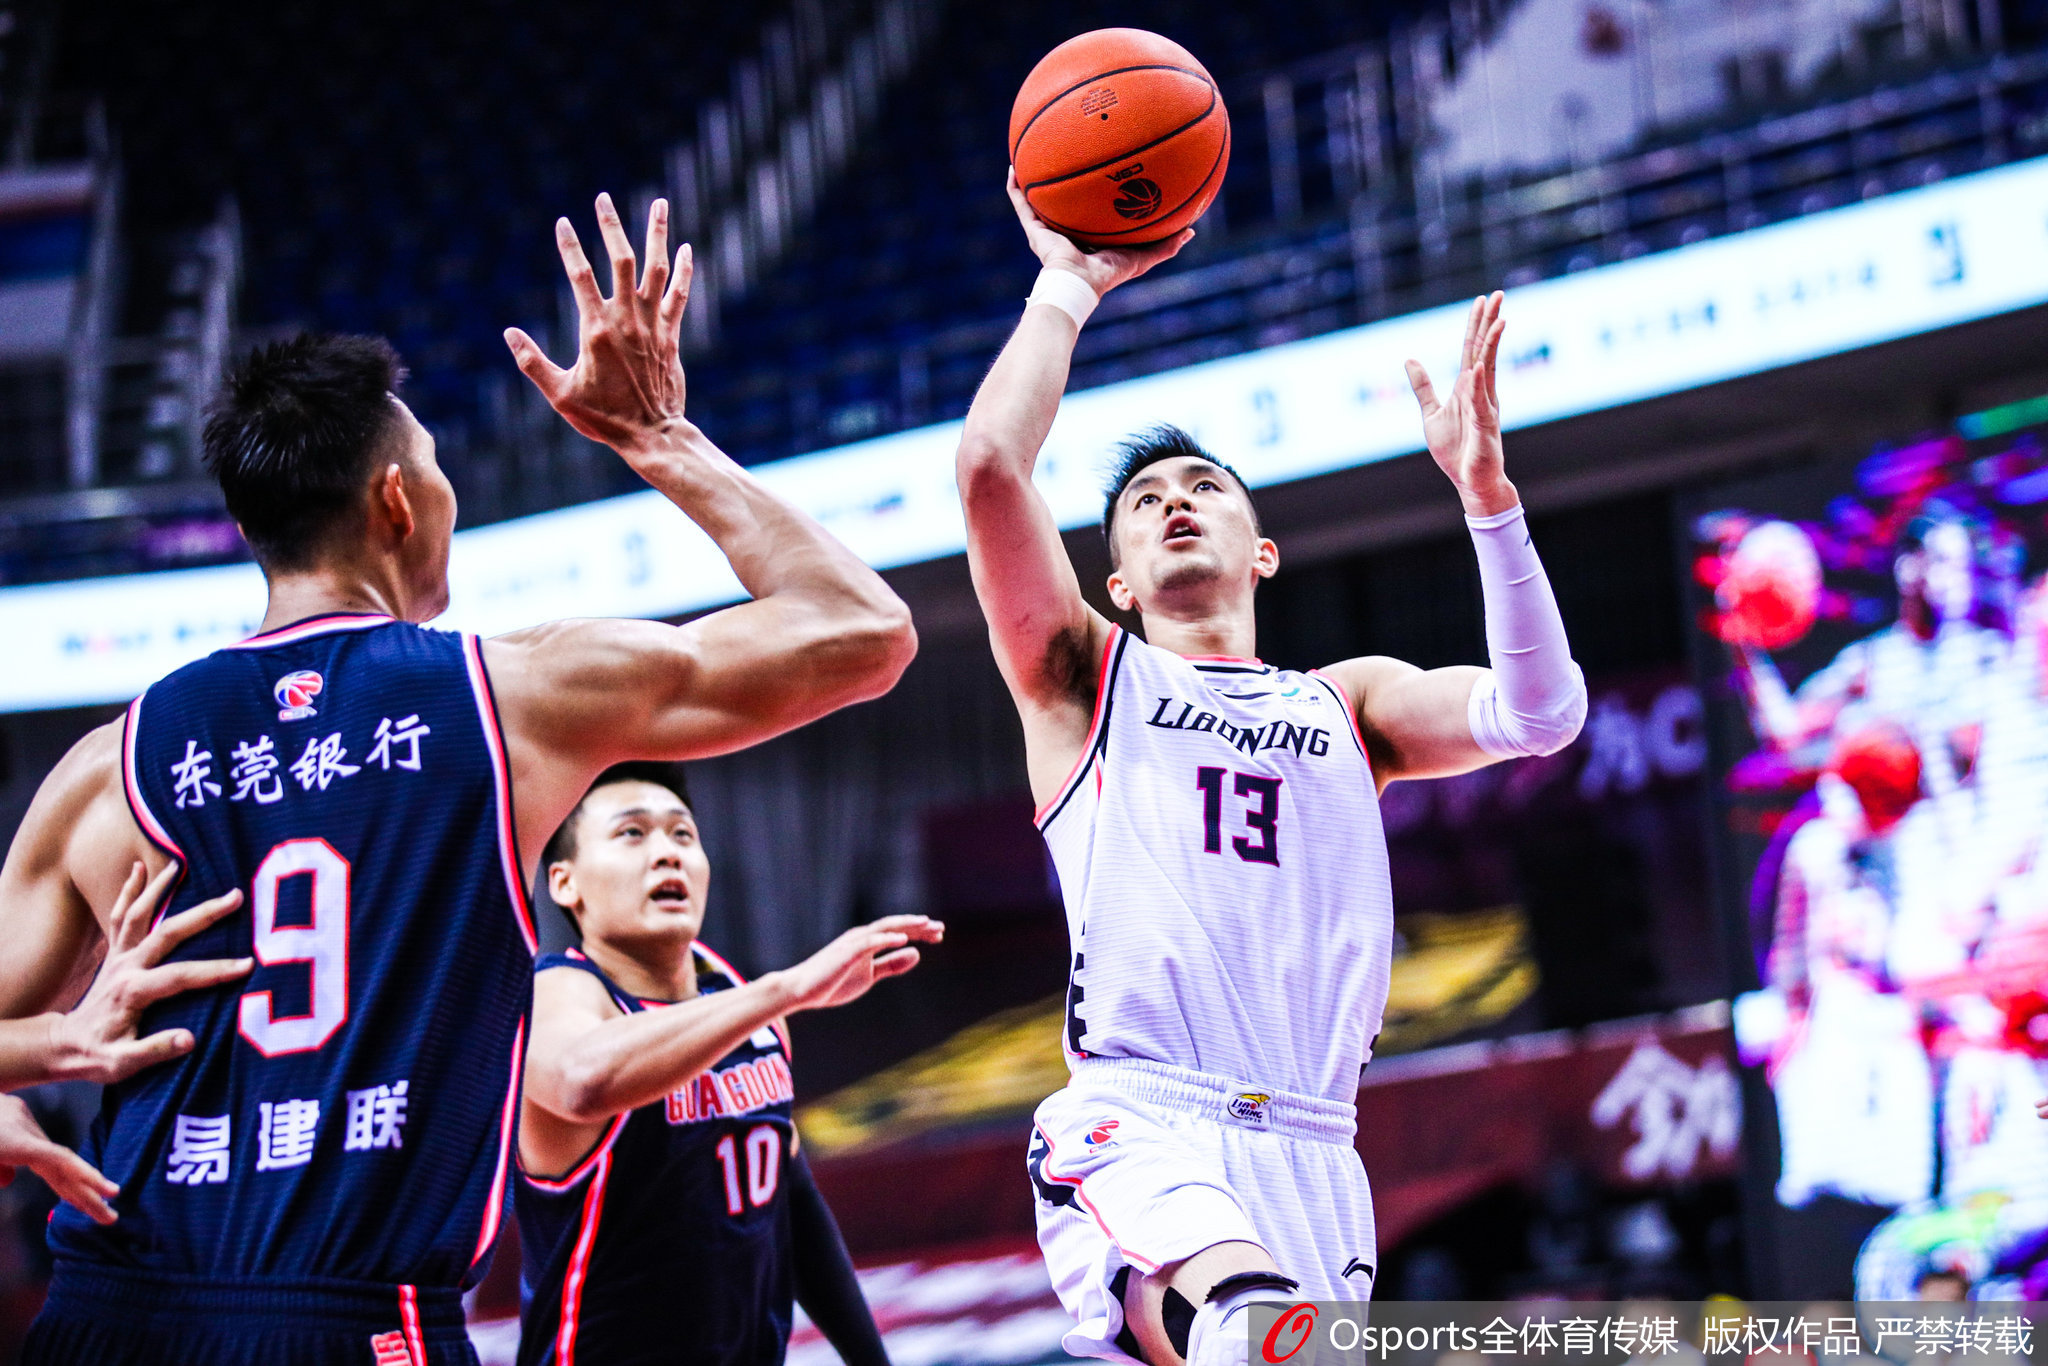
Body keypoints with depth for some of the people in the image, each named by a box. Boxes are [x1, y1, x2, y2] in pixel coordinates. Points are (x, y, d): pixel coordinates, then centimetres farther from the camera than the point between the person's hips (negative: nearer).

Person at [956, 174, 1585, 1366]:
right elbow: (990, 465, 1)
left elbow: (1542, 716, 5)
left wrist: (1486, 490, -4)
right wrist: (1068, 286, 11)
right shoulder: (1087, 678, 18)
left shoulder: (1349, 702, 24)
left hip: (1312, 1148, 4)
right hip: (1139, 1129, -4)